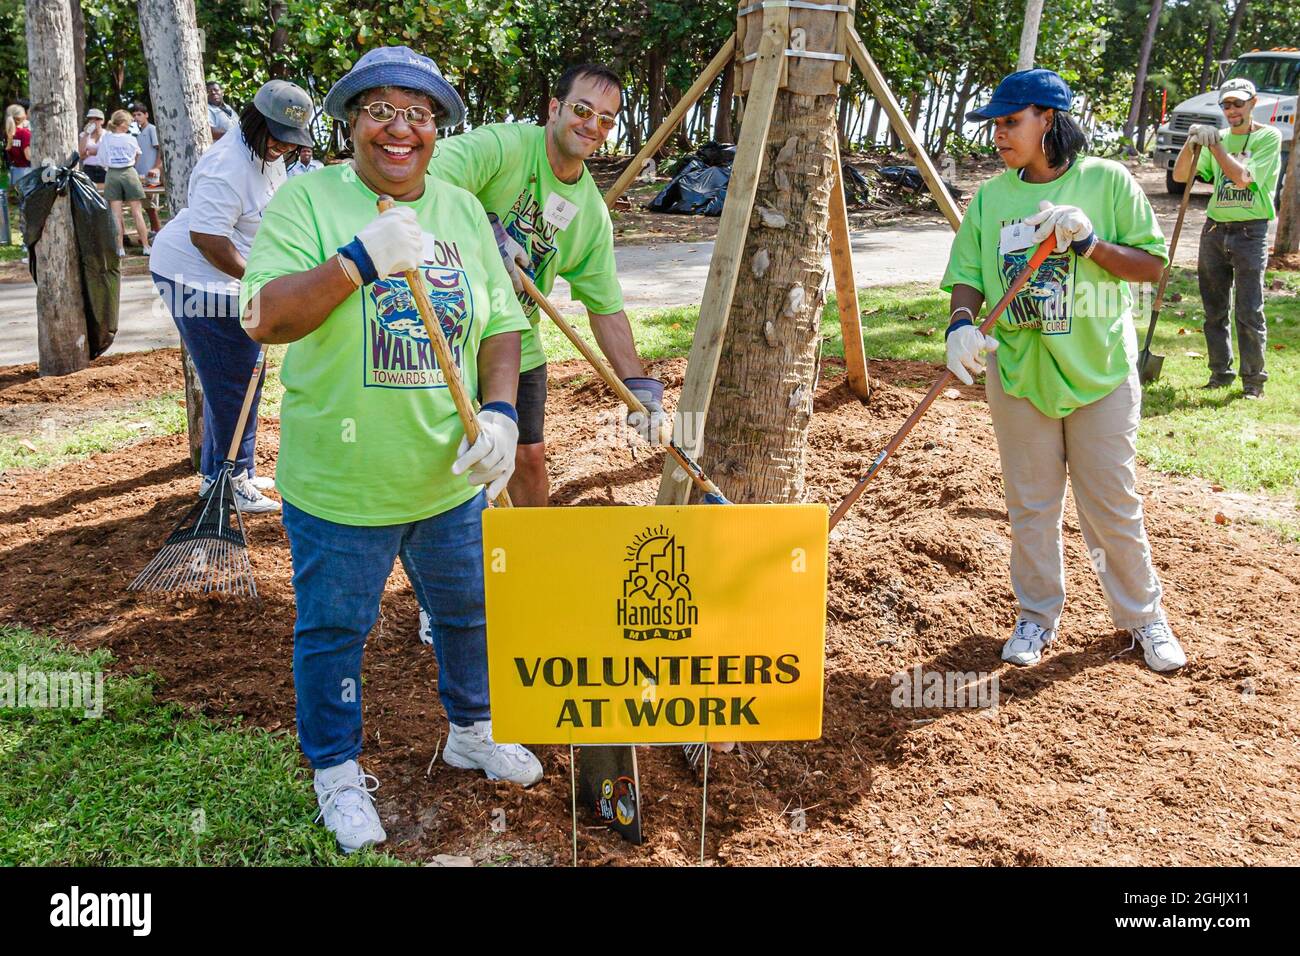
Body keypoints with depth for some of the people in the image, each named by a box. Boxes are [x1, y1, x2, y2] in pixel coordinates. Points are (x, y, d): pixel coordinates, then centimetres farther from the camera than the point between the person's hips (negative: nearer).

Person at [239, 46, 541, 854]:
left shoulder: (463, 210, 5)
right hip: (339, 484, -4)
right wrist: (359, 260, -30)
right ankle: (338, 772, 34)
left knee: (470, 612, 21)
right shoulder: (309, 199, -9)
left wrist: (499, 411, -9)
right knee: (334, 631, 11)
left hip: (452, 479, 5)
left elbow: (501, 323, 6)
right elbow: (264, 318, -19)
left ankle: (472, 732, 47)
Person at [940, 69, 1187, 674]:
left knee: (1113, 505, 6)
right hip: (1017, 374, 2)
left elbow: (1152, 264, -1)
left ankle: (1142, 615, 26)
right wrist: (962, 323, -18)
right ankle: (1038, 617, 27)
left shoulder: (1106, 181, -1)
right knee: (1031, 505, 10)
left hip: (1100, 373, -2)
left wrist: (1087, 240, -16)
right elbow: (968, 278, 3)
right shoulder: (991, 198, 5)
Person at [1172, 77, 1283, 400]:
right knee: (1214, 309, 8)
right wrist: (1191, 144, -13)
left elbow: (1242, 177, -16)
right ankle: (1220, 371, 20)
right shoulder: (1218, 137, 12)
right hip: (1214, 229, 5)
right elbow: (1180, 175, 4)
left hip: (1250, 231, -5)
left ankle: (1253, 379, 4)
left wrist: (1213, 143, -13)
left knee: (1249, 312, -6)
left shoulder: (1268, 137, -2)